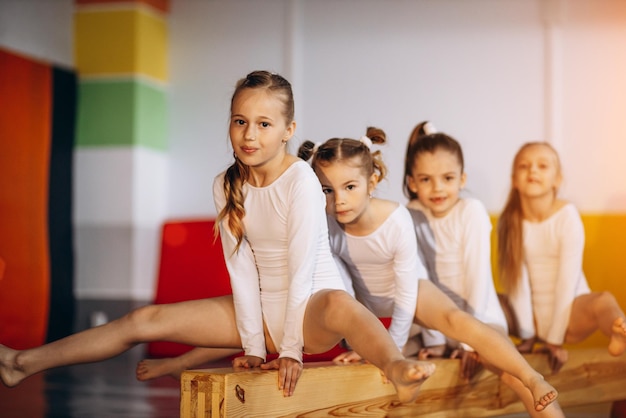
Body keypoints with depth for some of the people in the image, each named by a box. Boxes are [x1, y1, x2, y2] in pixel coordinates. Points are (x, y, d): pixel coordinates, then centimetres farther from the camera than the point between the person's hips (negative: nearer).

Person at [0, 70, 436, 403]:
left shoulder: (301, 180, -18)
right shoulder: (226, 186, -1)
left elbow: (302, 267, -20)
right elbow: (241, 267, -4)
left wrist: (291, 348, -21)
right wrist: (253, 345, -8)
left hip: (311, 307, -5)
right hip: (262, 308, 5)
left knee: (339, 304, -42)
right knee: (146, 320, 0)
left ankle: (397, 368, -71)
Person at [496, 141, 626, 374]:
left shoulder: (567, 215, -12)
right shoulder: (509, 222, -5)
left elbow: (567, 280, -15)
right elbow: (517, 282, -8)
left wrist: (555, 339, -17)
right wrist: (527, 335, -11)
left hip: (569, 313, -4)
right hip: (533, 317, 4)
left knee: (604, 302, -34)